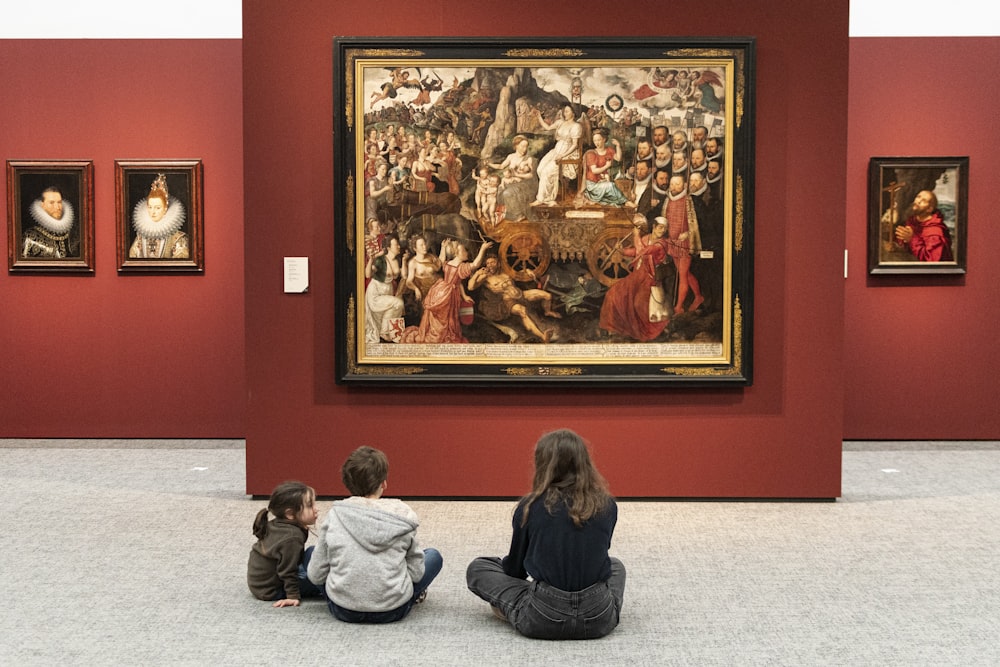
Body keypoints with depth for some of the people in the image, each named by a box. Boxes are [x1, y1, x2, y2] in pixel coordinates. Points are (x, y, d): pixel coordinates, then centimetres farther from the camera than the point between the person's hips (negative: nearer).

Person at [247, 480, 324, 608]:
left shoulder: (274, 525, 0)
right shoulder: (292, 537, -28)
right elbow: (288, 571, -23)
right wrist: (293, 596, -16)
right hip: (270, 591, -10)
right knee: (313, 554, -18)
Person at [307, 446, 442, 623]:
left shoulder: (335, 516, -5)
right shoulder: (402, 516, -8)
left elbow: (316, 575, -2)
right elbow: (416, 574, -2)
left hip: (342, 610, 1)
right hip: (392, 611, 0)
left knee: (311, 554, 26)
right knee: (433, 555, 22)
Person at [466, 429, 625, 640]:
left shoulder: (530, 506, -4)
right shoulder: (606, 505, 2)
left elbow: (515, 567, 9)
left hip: (543, 619, -3)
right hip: (599, 619, 4)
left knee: (477, 568, 18)